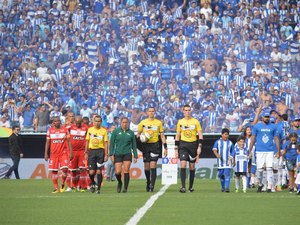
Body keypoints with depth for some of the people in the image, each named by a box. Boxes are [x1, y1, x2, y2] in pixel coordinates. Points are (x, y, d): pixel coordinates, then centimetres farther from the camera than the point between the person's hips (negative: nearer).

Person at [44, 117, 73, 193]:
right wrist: (46, 154, 2)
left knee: (65, 168, -16)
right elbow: (47, 142, 8)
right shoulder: (50, 130, 5)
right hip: (53, 154, 2)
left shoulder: (65, 130, 2)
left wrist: (71, 152, -3)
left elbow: (68, 141, 3)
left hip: (63, 153, -2)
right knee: (54, 171, -1)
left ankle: (62, 184, 7)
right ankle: (56, 188, 7)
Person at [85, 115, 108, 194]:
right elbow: (87, 142, 13)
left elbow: (106, 143, 1)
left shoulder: (104, 131, 1)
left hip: (100, 151, -2)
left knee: (99, 171, -4)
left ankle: (98, 188, 7)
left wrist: (106, 155, -4)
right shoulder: (90, 130, 8)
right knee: (91, 172, -5)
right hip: (92, 151, 2)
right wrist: (86, 153, 8)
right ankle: (92, 183, 25)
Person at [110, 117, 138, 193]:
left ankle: (125, 188, -1)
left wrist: (135, 156, 8)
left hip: (127, 154, 0)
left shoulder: (131, 133, 9)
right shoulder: (116, 131, 5)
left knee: (126, 171, -9)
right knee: (118, 172, -7)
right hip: (118, 154, 0)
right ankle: (119, 183, 24)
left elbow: (134, 145, 13)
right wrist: (111, 154, -3)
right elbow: (112, 143, 5)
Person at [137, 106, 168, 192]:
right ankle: (148, 182, 26)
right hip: (145, 145, 1)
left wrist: (165, 147, 4)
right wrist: (139, 137, -9)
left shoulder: (158, 123, 6)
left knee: (153, 166, -11)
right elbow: (138, 134, 14)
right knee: (146, 166, 4)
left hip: (155, 145, -1)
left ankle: (152, 185, -12)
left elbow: (162, 136, 9)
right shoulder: (143, 122, 7)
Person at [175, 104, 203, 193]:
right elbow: (177, 136, 11)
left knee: (192, 166, 6)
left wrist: (199, 147, -8)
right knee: (183, 165, -14)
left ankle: (191, 187, 18)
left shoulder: (196, 121, 2)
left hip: (193, 144, 0)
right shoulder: (180, 122, 6)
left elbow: (200, 135, 1)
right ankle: (183, 187, -18)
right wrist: (176, 149, 8)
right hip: (183, 145, 0)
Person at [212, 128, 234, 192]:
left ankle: (227, 187, -15)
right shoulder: (218, 142, 2)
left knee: (227, 174, -12)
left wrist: (230, 158, 0)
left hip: (227, 162, -1)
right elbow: (214, 149, -10)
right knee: (221, 175, 9)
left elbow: (232, 152, 12)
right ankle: (223, 187, 25)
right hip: (220, 161, 1)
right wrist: (216, 154, -29)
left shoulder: (230, 143, 6)